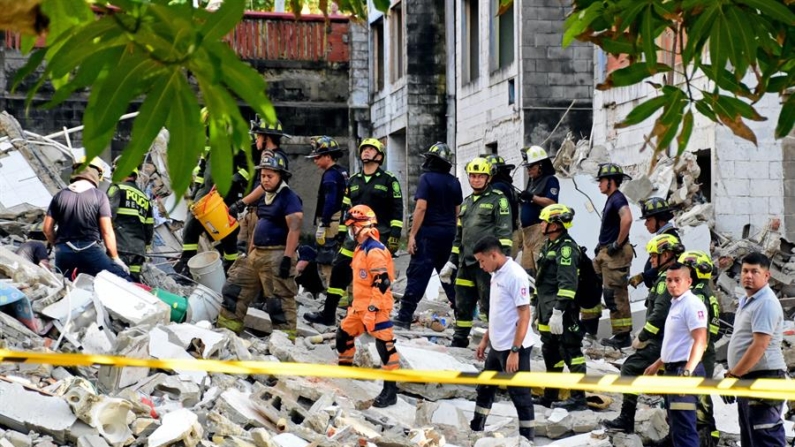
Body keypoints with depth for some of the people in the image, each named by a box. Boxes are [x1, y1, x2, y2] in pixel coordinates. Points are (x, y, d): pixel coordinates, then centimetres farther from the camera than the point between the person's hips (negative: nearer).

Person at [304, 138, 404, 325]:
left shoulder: (388, 180, 2)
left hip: (379, 237, -5)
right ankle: (328, 313, 7)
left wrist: (395, 236, -10)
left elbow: (397, 210, -2)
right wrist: (340, 234, 15)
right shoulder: (353, 181, 17)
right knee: (339, 269, -1)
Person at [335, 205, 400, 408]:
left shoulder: (374, 251, -18)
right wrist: (354, 304, 28)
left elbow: (382, 283, -23)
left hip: (376, 307, -11)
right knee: (343, 335, 20)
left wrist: (372, 310, -24)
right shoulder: (361, 249, 15)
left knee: (385, 345, -11)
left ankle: (390, 390, -13)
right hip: (360, 307, 11)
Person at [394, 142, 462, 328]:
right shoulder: (454, 182, 11)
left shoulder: (427, 179, -9)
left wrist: (412, 234, -14)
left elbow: (421, 208, -16)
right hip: (449, 234, 6)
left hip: (429, 232, -6)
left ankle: (405, 317, -9)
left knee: (417, 275, -7)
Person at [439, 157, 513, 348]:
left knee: (490, 304, -7)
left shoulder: (497, 200, -1)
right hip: (466, 262, 7)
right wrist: (451, 262, 22)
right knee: (462, 304, 11)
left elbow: (504, 231, -9)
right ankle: (459, 340, 19)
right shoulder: (466, 203, 22)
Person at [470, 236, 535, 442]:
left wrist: (514, 351, -22)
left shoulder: (515, 276, -19)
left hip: (514, 348, -9)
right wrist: (485, 340, 19)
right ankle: (475, 431, 30)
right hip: (497, 347, 9)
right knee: (485, 389, 18)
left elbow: (524, 316, -20)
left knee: (520, 394, 0)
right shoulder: (496, 275, 9)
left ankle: (527, 438, 9)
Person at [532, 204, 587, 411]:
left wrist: (558, 310, -28)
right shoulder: (550, 246, 18)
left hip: (562, 311, -10)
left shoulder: (566, 248, -14)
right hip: (547, 310, 11)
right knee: (550, 353, 16)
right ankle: (550, 396, 24)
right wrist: (536, 305, 24)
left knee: (570, 351, -8)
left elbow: (567, 283, -23)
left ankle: (578, 398, -6)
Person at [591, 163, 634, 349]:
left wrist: (618, 244, -24)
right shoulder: (611, 199, 17)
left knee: (615, 295, -8)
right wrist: (601, 245, 21)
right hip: (604, 252, 11)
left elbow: (627, 219, -31)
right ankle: (589, 324, 27)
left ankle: (623, 335, -4)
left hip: (615, 254, -11)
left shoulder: (618, 198, -14)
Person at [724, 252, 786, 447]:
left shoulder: (766, 303, -15)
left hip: (763, 380, -10)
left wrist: (733, 375, -17)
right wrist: (732, 377, 18)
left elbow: (760, 346, -22)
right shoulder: (747, 301, 17)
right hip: (747, 380, 10)